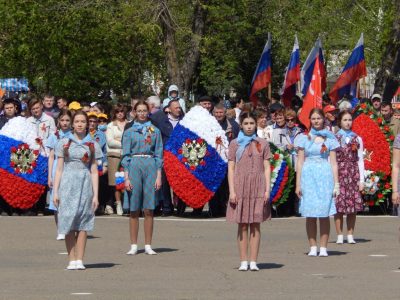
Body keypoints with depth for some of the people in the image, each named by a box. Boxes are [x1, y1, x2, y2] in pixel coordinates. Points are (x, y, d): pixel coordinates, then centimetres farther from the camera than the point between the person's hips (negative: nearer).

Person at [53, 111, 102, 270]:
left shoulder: (92, 145, 8)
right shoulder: (64, 143, 7)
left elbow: (94, 171, 7)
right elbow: (59, 169, 7)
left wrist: (95, 195, 1)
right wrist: (55, 192, 0)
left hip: (85, 185, 0)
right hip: (67, 184, 0)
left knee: (83, 224, -3)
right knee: (68, 223, -3)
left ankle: (79, 260, -1)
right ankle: (72, 260, 0)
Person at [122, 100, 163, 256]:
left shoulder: (155, 131, 10)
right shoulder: (129, 132, 7)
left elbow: (159, 155, 9)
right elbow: (125, 155, 4)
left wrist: (159, 176, 1)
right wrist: (126, 177, -4)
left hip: (150, 167, 1)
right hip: (134, 167, -1)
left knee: (149, 210, 0)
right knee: (134, 210, 0)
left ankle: (148, 246, 4)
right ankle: (133, 246, 5)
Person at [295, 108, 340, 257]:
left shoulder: (329, 138, 7)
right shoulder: (304, 138, 7)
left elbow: (333, 162, 7)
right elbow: (300, 162, 7)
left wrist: (336, 183, 1)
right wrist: (298, 184, 2)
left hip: (325, 177, 0)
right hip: (308, 176, 0)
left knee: (324, 214, -2)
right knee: (310, 215, -1)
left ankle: (323, 248, 1)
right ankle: (312, 247, 4)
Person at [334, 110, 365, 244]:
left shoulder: (357, 139, 9)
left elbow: (360, 160, 8)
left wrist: (361, 180, 3)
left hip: (353, 175, 2)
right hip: (338, 174, -2)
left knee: (353, 205, -1)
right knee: (338, 205, -5)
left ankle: (350, 236, 5)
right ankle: (340, 236, 1)